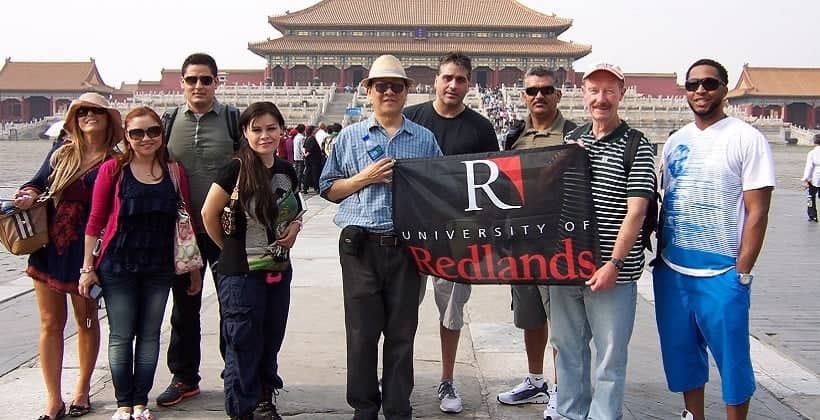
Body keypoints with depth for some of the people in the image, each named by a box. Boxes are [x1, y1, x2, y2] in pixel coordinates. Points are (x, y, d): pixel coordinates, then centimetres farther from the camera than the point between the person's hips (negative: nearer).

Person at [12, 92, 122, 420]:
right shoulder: (61, 154, 7)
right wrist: (30, 194, -12)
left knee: (86, 320, 11)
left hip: (84, 252, -3)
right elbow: (36, 184, 12)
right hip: (48, 248, 3)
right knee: (51, 323, 6)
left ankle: (82, 390, 28)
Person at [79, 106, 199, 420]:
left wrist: (194, 268, 6)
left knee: (150, 334, 9)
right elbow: (95, 221, -3)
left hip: (159, 267, 2)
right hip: (117, 265, -2)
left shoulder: (174, 172, 2)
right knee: (120, 335, 4)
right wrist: (88, 267, -4)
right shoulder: (113, 169, -5)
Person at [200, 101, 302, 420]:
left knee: (271, 342, 16)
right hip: (241, 273, -6)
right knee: (243, 345, 1)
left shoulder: (287, 170, 4)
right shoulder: (236, 170, -15)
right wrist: (231, 248, 1)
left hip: (279, 270, 6)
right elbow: (209, 214, -8)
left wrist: (295, 226, 0)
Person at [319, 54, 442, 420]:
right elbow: (328, 189, 8)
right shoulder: (350, 137, 8)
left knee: (402, 333, 7)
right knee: (362, 332, 3)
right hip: (360, 245, 0)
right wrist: (365, 178, -6)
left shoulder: (424, 139, 10)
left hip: (407, 245, 1)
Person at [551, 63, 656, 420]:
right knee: (567, 347, 15)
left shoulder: (636, 147, -5)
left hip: (612, 271, -5)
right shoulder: (571, 140, 11)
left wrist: (614, 264, -17)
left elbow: (635, 212, -10)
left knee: (610, 355, 2)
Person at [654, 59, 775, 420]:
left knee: (732, 357, 4)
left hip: (721, 273, -5)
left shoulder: (747, 139, -7)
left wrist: (742, 272, -13)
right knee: (681, 353, 16)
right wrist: (658, 254, 10)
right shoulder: (675, 141, 10)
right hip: (671, 270, 6)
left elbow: (757, 212, -10)